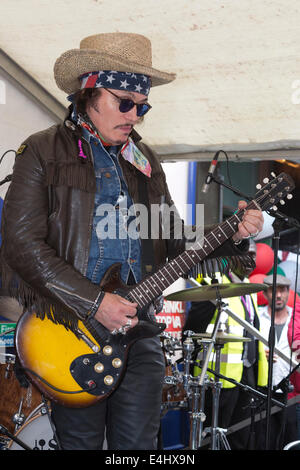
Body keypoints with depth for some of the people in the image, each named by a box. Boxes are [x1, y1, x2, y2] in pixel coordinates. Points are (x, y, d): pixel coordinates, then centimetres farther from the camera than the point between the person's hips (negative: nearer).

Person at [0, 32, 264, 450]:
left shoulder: (144, 160, 16)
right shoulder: (43, 153, -2)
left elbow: (174, 243, 17)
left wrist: (230, 237, -1)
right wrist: (94, 303, -17)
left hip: (137, 329, 5)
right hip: (70, 329, -4)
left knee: (139, 444, 6)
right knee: (81, 442, 4)